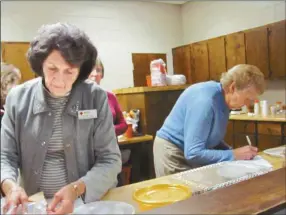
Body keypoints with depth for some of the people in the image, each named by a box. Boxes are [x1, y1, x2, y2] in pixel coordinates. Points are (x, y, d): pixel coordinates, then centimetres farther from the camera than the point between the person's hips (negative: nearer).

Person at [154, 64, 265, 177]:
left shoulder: (224, 100, -3)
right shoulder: (204, 100, -29)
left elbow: (212, 138, 9)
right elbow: (193, 153, -31)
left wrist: (233, 152, -7)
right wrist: (234, 155, -26)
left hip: (190, 151, 8)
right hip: (174, 154, -8)